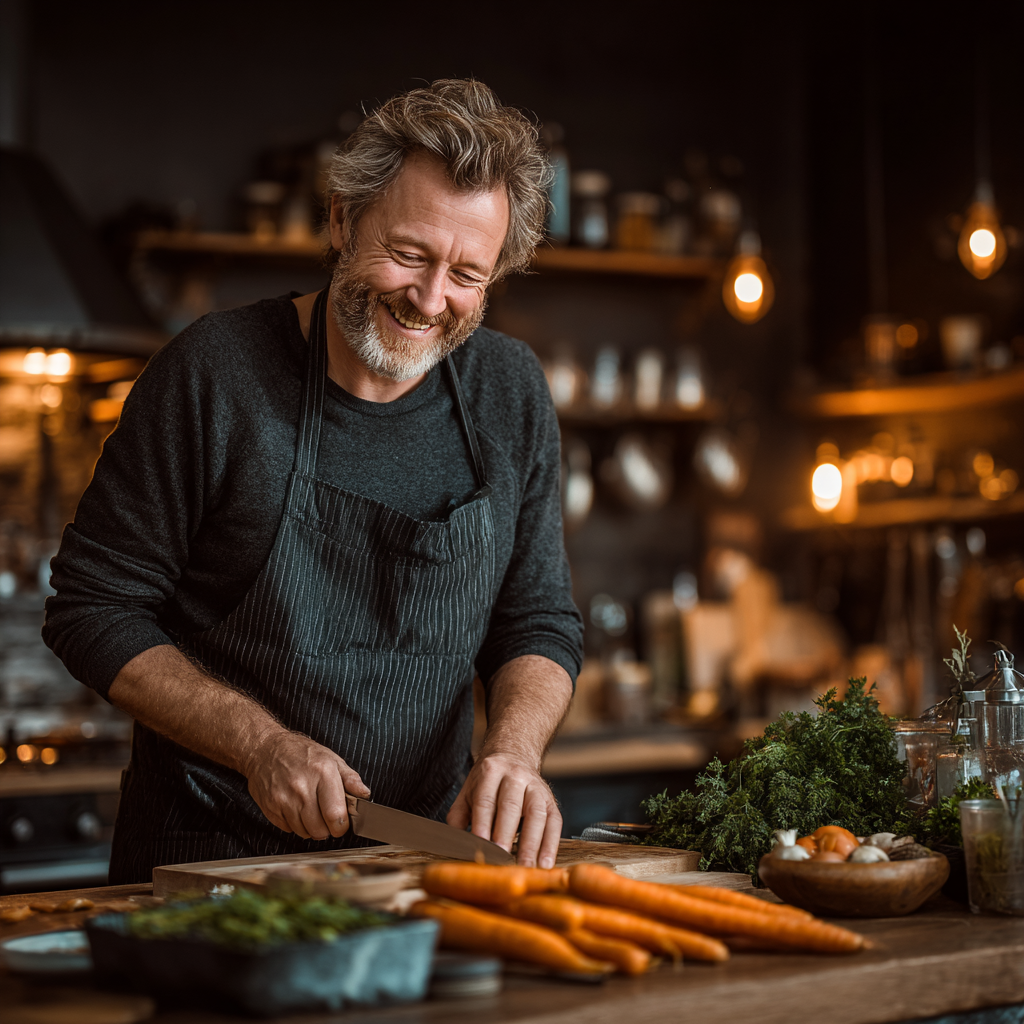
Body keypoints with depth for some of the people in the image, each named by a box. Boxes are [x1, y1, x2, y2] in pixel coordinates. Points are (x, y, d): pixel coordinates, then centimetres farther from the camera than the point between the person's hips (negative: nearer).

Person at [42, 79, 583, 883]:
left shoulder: (511, 394, 3)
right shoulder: (215, 373, -10)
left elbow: (542, 623, 9)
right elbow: (93, 609, -5)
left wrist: (512, 750, -13)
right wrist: (261, 744, -17)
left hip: (422, 853, 4)